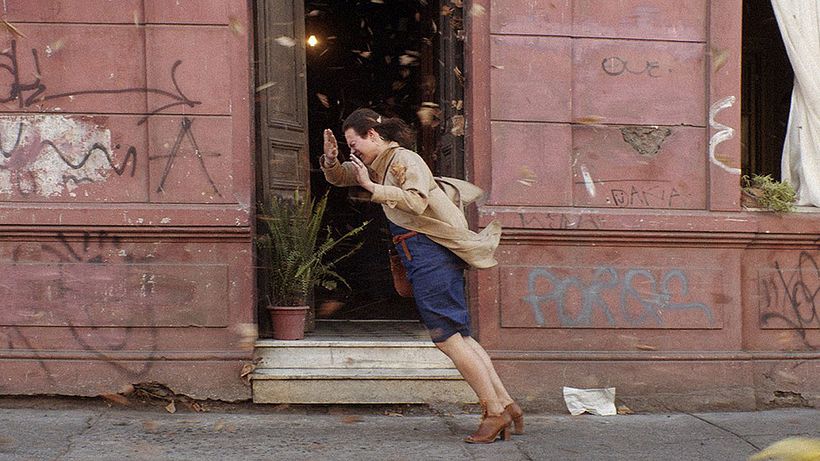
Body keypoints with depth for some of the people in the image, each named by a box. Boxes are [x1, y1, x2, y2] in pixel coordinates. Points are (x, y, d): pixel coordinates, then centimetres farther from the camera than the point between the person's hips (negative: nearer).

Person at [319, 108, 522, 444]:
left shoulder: (404, 160, -9)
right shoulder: (379, 164, 19)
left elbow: (416, 201, -26)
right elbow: (339, 178, 27)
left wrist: (371, 186, -23)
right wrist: (331, 159, 6)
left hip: (432, 254, -10)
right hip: (421, 256, 10)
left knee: (447, 337, -10)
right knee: (459, 336, 8)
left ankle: (495, 412, -5)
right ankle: (505, 403, 10)